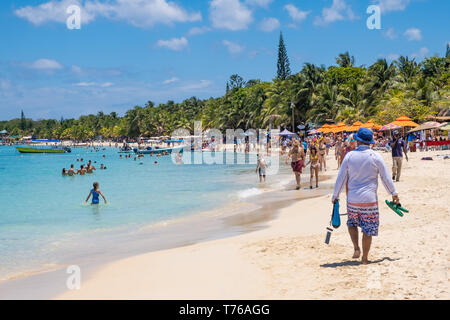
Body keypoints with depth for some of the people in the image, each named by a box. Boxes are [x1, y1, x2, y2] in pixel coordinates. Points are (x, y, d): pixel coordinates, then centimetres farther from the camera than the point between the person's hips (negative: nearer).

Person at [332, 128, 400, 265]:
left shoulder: (349, 156, -2)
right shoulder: (375, 156, -5)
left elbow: (341, 178, 3)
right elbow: (386, 178, 2)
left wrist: (335, 196, 14)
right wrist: (394, 193, 15)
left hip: (352, 199, 2)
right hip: (369, 199, -2)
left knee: (352, 223, 24)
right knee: (368, 229, 7)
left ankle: (356, 248, 8)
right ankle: (365, 258, 13)